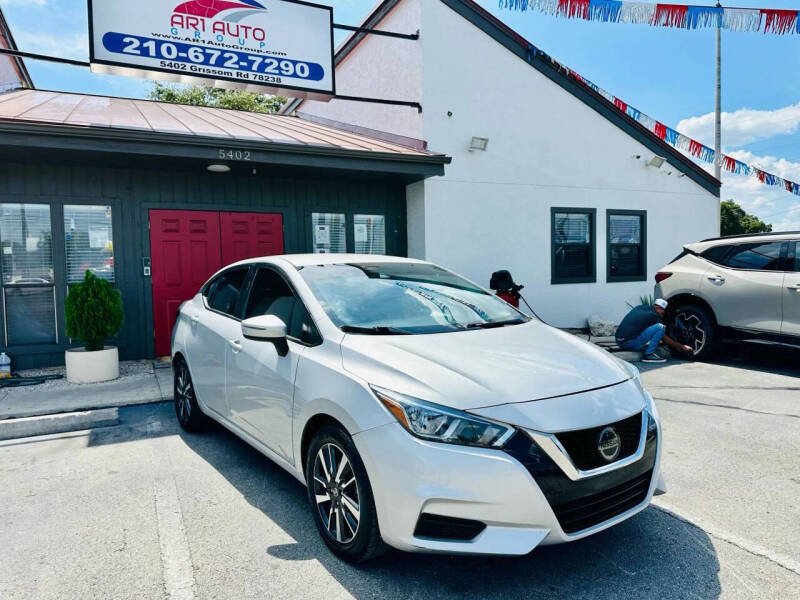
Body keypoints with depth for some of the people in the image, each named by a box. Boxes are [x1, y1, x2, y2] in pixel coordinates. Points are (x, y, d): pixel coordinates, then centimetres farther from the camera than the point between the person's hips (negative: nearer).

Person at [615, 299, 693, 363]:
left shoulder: (640, 308, 18)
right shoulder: (653, 316, -3)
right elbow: (664, 338, 4)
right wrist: (682, 347, 15)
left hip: (619, 342, 9)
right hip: (630, 342, -9)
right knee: (660, 327, -10)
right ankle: (648, 355, -6)